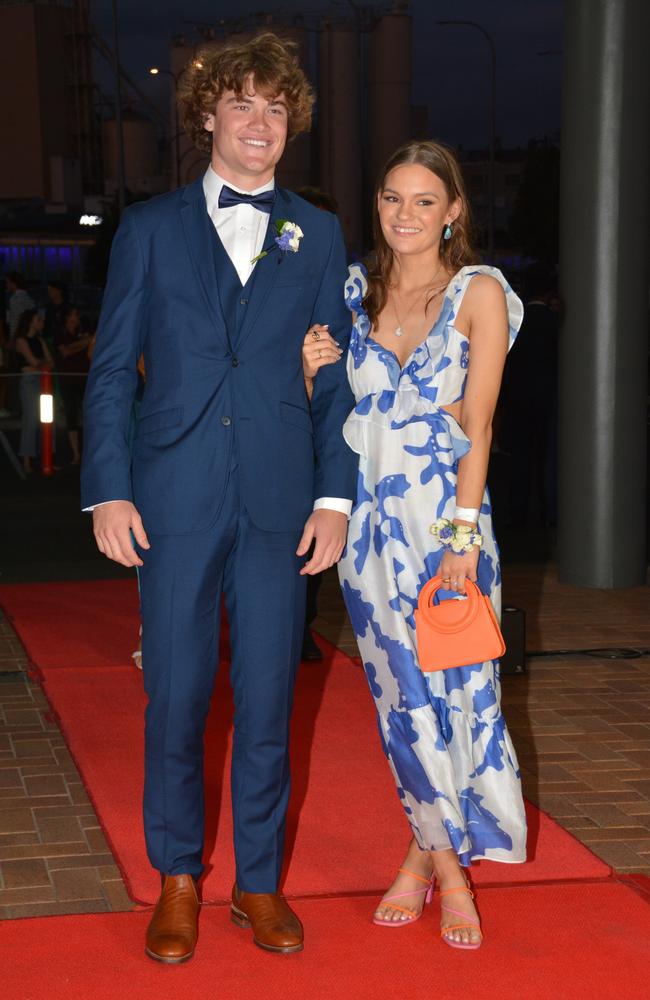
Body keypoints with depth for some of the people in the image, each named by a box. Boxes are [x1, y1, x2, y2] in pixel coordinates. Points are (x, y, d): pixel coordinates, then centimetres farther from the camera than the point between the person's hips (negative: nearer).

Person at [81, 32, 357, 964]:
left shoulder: (318, 236, 11)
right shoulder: (150, 228, 8)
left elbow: (336, 377, 9)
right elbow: (111, 370, 5)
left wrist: (335, 496, 0)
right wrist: (108, 491, -4)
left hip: (280, 503, 1)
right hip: (176, 500, -1)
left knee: (268, 703, 6)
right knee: (176, 701, 4)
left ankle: (259, 880, 21)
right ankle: (178, 879, 21)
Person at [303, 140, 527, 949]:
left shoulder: (480, 293, -1)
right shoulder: (353, 291, 9)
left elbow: (477, 422, -7)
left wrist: (464, 531, -14)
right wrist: (311, 368, -7)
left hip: (443, 509, -3)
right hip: (369, 512, 3)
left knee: (453, 686, -1)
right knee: (399, 691, 7)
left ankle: (433, 853, 15)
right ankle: (440, 860, 20)